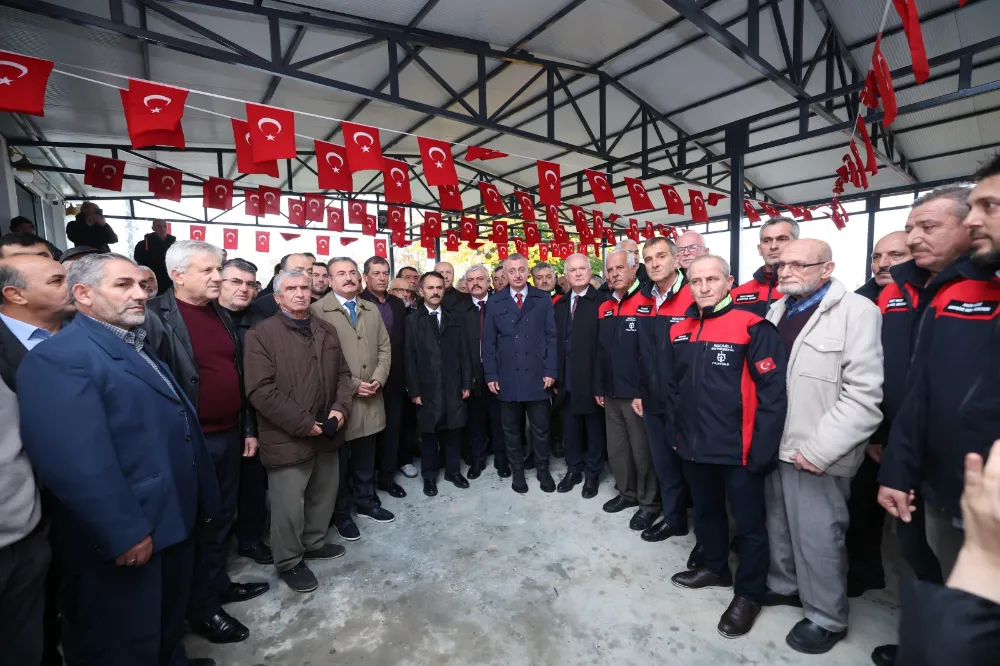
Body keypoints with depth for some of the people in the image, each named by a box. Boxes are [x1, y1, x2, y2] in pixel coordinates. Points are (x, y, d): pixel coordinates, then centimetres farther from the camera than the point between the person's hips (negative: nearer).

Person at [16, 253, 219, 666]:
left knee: (169, 624, 27)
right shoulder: (58, 358, -18)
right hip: (124, 540, -8)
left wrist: (203, 501, 13)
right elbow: (78, 462, -27)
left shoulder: (140, 348, 11)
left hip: (174, 522, 8)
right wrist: (124, 533, -23)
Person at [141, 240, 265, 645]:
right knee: (197, 524, 11)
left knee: (223, 517, 20)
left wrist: (249, 427, 12)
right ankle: (202, 607, 30)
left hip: (229, 436, 6)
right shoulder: (156, 318, -14)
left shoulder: (221, 314, 8)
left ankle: (217, 582, 40)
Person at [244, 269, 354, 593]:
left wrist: (340, 408, -6)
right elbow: (260, 390, -17)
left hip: (327, 433, 6)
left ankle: (314, 542, 44)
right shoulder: (262, 333, -10)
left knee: (325, 495, 20)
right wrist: (303, 423, -18)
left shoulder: (327, 331, 10)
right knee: (289, 506, 7)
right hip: (288, 438, -6)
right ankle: (289, 562, 31)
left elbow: (343, 373, 12)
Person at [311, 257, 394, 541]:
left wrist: (378, 379, -6)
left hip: (371, 399, 5)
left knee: (366, 458, 18)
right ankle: (340, 513, 31)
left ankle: (365, 501, 37)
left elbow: (385, 348, 10)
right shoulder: (317, 311, -9)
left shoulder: (372, 310, 11)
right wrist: (351, 385, -15)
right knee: (339, 461, 12)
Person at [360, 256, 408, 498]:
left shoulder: (398, 304, 9)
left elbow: (403, 342, 9)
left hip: (394, 379, 5)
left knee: (392, 429, 13)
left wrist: (405, 375, 5)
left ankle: (387, 477, 29)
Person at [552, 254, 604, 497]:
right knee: (570, 428, 16)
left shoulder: (601, 302, -9)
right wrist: (555, 376, 5)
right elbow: (556, 342, 7)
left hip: (591, 378, -5)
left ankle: (593, 474, 29)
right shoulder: (559, 305, 9)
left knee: (595, 429, 12)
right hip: (567, 379, 5)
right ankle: (574, 469, 34)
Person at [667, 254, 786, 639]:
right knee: (706, 512, 24)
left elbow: (773, 391, -16)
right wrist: (676, 429, 12)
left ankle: (749, 594, 35)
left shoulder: (752, 328, -14)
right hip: (694, 445, 6)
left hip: (739, 449, -6)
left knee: (749, 524, 14)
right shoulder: (679, 332, 4)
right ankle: (716, 568, 48)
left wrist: (763, 448, -18)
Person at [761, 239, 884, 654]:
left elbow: (864, 395, -18)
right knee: (778, 525, 20)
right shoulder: (777, 311, 9)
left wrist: (818, 450, -19)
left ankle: (826, 617, 31)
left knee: (817, 537, 9)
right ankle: (784, 585, 42)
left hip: (816, 455, -6)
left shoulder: (857, 311, -12)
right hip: (775, 443, 6)